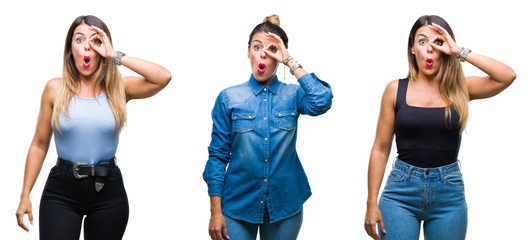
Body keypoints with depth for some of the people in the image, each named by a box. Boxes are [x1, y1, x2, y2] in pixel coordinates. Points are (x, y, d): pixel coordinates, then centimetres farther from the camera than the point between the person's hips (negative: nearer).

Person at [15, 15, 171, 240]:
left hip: (108, 190, 1)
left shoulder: (118, 88, 1)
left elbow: (163, 77, -16)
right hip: (62, 189, -1)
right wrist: (25, 196, 2)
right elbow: (39, 144, 5)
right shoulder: (56, 89, 1)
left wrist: (115, 56, -13)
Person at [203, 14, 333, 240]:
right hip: (238, 205, -1)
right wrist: (216, 211, -4)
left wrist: (290, 61, -14)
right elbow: (218, 155, 1)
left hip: (284, 206, 1)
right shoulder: (229, 98, 1)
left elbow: (321, 102, -20)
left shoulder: (292, 95, 3)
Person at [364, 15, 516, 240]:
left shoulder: (459, 89, 3)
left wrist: (460, 52, -11)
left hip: (448, 194, 1)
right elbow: (380, 149, 3)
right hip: (401, 192, -1)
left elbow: (507, 76, -13)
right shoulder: (396, 90, 2)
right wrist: (372, 204, -2)